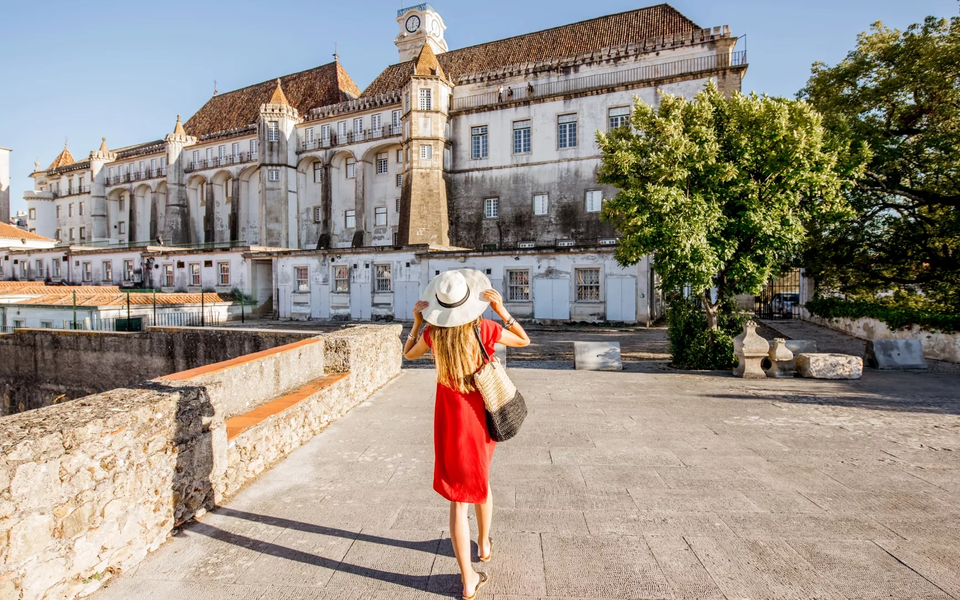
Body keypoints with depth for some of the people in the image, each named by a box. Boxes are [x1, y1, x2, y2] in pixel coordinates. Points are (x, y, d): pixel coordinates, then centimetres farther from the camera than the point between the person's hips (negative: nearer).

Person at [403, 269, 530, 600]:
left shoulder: (433, 332, -10)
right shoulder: (484, 328, -16)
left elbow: (408, 354, 10)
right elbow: (523, 340, 0)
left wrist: (416, 321, 4)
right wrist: (501, 310, -10)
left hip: (450, 419, 0)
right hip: (482, 415, 1)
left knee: (458, 497, 10)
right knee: (480, 480, 27)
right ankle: (484, 544, 48)